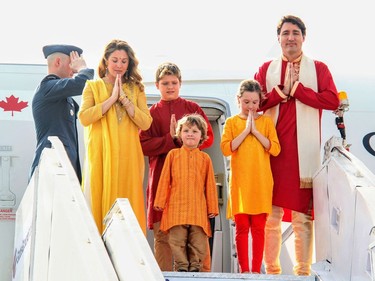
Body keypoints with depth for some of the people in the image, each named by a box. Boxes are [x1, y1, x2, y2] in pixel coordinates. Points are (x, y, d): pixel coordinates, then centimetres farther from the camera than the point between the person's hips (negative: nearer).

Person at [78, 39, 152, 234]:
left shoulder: (136, 89, 14)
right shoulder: (93, 86, 9)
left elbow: (146, 123, 0)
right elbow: (84, 118, -7)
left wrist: (124, 99, -6)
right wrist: (112, 98, -8)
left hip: (128, 158, 1)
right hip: (101, 157, -1)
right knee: (100, 203, -5)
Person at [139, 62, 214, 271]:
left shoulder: (192, 108, 12)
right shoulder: (152, 113, 9)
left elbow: (208, 137, 6)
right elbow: (144, 145, -1)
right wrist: (171, 139, -11)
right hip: (163, 176, 0)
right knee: (163, 232, -2)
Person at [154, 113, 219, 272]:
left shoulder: (205, 158, 9)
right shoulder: (173, 154, 8)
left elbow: (210, 184, 10)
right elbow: (164, 179, 8)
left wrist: (212, 207, 8)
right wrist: (160, 202, 4)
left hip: (198, 209, 1)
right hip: (176, 206, -1)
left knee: (199, 241, 1)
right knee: (177, 240, -2)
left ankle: (195, 266, 10)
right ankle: (181, 266, 5)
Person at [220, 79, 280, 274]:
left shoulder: (266, 121, 8)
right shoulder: (232, 122, 7)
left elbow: (275, 149, -2)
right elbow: (226, 148, -6)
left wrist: (256, 131, -7)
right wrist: (246, 130, -8)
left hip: (261, 183, 0)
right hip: (239, 183, 0)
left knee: (258, 228, 1)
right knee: (241, 228, -1)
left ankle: (256, 270, 5)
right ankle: (244, 270, 4)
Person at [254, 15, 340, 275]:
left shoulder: (318, 68, 9)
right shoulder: (266, 69, 14)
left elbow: (332, 100, -5)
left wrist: (296, 89, -7)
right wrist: (280, 91, -10)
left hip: (304, 153, -1)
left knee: (303, 216, -2)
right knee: (270, 215, 1)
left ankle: (303, 271, 2)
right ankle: (272, 270, 8)